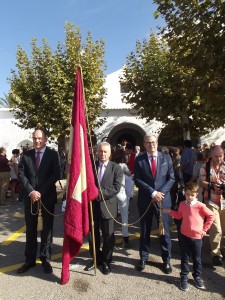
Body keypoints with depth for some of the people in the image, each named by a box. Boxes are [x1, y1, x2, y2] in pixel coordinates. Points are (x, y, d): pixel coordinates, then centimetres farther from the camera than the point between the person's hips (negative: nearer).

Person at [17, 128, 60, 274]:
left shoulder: (53, 154, -2)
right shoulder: (26, 155, 7)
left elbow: (56, 174, -9)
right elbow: (21, 175, 2)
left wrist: (41, 192, -14)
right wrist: (31, 191, -12)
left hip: (48, 196, -2)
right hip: (30, 196, 3)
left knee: (47, 228, 8)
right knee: (31, 229, 11)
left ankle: (46, 259, 22)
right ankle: (30, 259, 25)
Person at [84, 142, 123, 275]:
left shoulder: (116, 168, -4)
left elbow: (116, 188, -13)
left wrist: (100, 193, -19)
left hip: (107, 206, -2)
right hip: (92, 205, 3)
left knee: (108, 236, 10)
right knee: (93, 234, 16)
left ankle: (106, 261, 31)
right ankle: (96, 259, 36)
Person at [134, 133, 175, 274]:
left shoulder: (166, 158, 1)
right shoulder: (139, 160, -2)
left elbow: (171, 178, 0)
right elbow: (137, 180, -8)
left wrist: (161, 193, -13)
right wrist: (153, 192, -16)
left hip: (163, 199, 1)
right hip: (145, 200, 0)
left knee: (165, 230, 10)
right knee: (145, 231, 14)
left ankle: (166, 260, 29)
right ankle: (143, 257, 33)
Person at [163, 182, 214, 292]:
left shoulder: (200, 206, -15)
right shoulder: (182, 204, -2)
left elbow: (211, 216, -5)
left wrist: (204, 229, -2)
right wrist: (169, 211, 3)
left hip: (196, 237, -2)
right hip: (184, 235, 2)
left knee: (197, 259, 15)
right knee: (185, 258, 12)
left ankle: (197, 277, 35)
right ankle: (184, 277, 26)